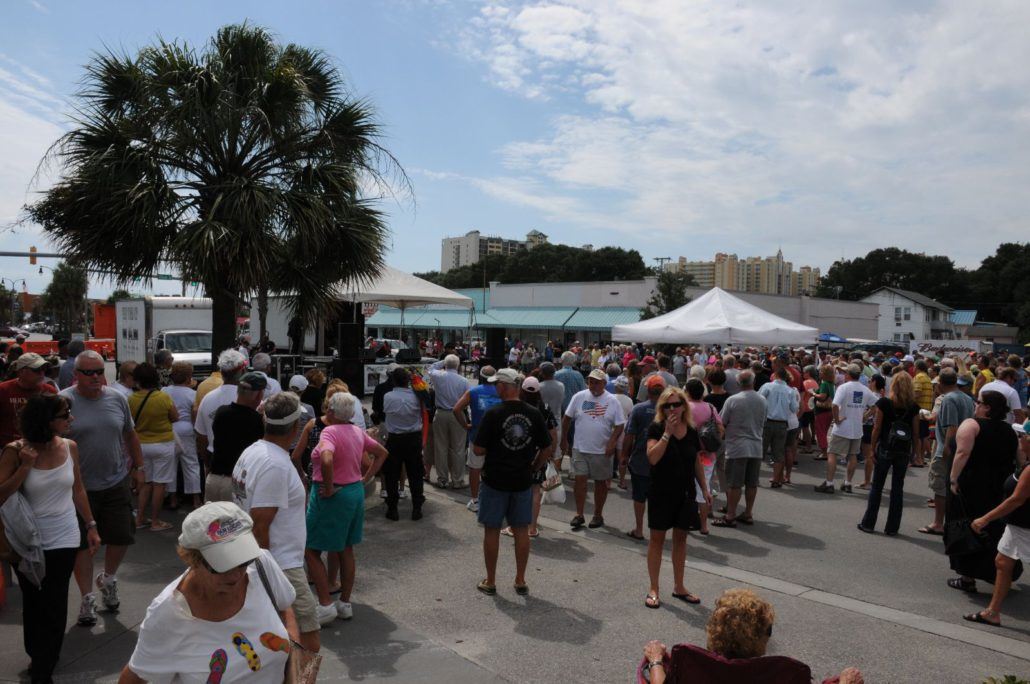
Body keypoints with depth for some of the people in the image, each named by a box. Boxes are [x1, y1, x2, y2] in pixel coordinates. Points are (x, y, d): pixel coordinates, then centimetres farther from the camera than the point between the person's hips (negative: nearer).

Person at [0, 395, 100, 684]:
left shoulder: (69, 447, -5)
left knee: (55, 606, 1)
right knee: (33, 603, 17)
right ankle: (37, 655, 40)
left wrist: (91, 526, 8)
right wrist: (25, 466, -25)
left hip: (63, 539, 1)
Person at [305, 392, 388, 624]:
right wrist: (365, 479, 11)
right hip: (355, 492, 8)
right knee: (346, 550, 17)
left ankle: (325, 605, 3)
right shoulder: (358, 432, 5)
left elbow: (327, 459, -36)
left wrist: (329, 488, -23)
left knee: (311, 551, 5)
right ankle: (345, 604, 25)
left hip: (332, 496, -8)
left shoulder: (329, 431, -18)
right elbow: (382, 452, 16)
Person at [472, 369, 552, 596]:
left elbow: (478, 450, -13)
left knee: (492, 530, 9)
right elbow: (546, 449, 2)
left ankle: (490, 582, 18)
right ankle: (520, 581, 21)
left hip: (495, 481, -3)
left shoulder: (493, 414, -15)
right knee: (521, 530, 13)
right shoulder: (534, 414, -3)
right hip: (523, 482, 4)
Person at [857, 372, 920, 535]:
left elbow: (877, 428, -8)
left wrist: (873, 449, 0)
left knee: (876, 487, 8)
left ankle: (868, 523, 14)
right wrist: (913, 453, 9)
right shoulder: (914, 407, -2)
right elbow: (915, 433, 0)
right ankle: (892, 527, 13)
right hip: (904, 452, 2)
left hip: (885, 449, -2)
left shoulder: (884, 403, -9)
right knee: (898, 488, 9)